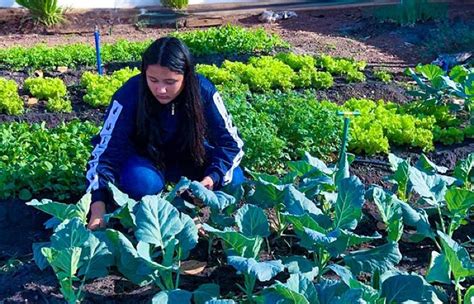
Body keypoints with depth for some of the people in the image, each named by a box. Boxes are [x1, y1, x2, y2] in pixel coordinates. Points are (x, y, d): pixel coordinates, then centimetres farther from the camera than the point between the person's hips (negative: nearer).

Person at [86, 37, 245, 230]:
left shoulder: (202, 90, -25)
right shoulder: (130, 94, -29)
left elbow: (231, 142, -18)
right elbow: (106, 149, -29)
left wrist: (213, 177, -36)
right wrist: (99, 207, -42)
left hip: (188, 157, 2)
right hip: (145, 158, -1)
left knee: (233, 180, -23)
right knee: (138, 181, -35)